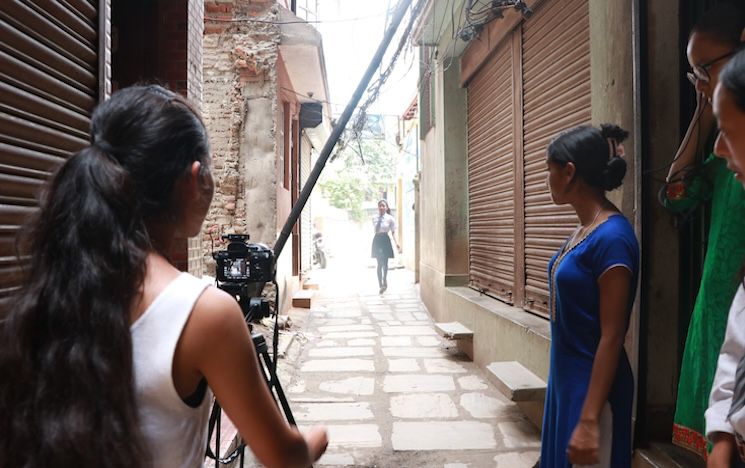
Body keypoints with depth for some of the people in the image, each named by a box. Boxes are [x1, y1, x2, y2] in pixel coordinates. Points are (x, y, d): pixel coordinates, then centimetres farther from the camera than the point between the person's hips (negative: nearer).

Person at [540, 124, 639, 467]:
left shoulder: (611, 237, -21)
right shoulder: (583, 230, 5)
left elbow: (611, 338, -21)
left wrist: (589, 419, -20)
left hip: (593, 386, -9)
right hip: (566, 379, 9)